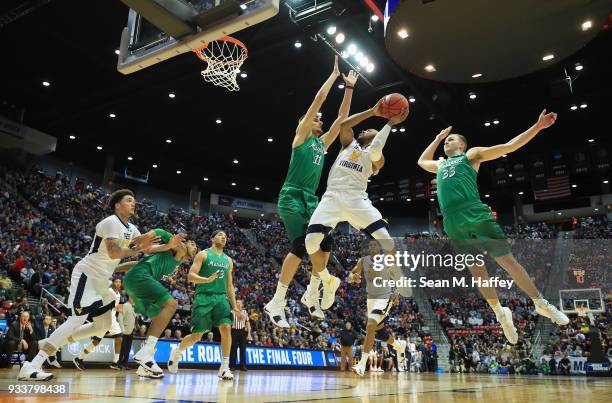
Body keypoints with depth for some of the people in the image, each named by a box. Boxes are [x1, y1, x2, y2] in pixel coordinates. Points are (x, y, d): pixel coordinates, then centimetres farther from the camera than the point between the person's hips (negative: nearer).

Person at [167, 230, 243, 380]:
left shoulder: (228, 260, 17)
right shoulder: (203, 254, 1)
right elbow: (190, 276, -8)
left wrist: (235, 307, 13)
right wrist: (207, 280, -26)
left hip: (221, 298, 4)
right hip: (204, 297, -4)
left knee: (226, 328, -15)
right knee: (196, 335, -2)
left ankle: (225, 367, -6)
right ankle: (177, 351, 29)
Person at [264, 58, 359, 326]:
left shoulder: (323, 143, 22)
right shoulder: (301, 134, 5)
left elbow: (341, 119, 20)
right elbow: (318, 100, 0)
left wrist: (349, 88, 19)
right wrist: (334, 74, 6)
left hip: (311, 199, 7)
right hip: (292, 196, -7)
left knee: (325, 243, -6)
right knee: (300, 246, -19)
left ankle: (311, 296, 8)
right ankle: (276, 302, -13)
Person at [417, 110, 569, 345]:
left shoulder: (472, 155, 15)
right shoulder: (440, 164, 28)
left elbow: (509, 146, 10)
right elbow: (422, 161, 47)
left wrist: (537, 127, 4)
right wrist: (437, 138, 42)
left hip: (477, 217, -4)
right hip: (454, 224, 4)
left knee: (508, 261, -1)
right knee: (477, 271, 7)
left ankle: (541, 304, 13)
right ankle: (500, 314, 22)